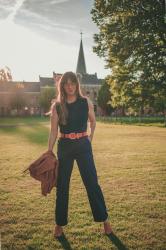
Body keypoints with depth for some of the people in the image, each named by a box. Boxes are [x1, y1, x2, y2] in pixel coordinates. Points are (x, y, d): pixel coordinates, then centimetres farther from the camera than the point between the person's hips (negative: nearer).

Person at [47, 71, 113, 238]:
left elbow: (93, 121, 16)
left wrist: (90, 138, 10)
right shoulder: (57, 106, -2)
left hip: (83, 145, 0)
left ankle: (104, 219, 18)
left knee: (92, 183, 2)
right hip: (64, 146, 1)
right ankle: (59, 224, 24)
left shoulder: (86, 102, 0)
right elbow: (53, 132, -1)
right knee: (62, 186, 8)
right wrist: (49, 152, -5)